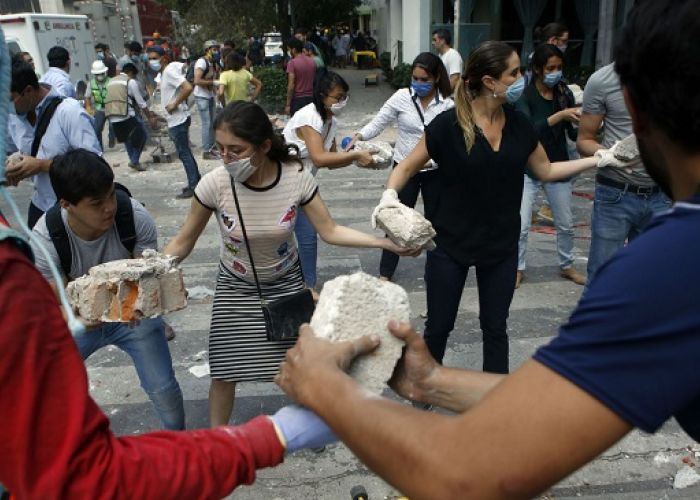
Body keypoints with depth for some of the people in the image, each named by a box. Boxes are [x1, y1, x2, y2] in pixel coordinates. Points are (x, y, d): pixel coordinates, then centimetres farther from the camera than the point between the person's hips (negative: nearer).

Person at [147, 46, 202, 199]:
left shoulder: (169, 71, -16)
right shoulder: (164, 73, 13)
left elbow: (188, 88, -27)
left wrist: (175, 104, -20)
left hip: (178, 120, -10)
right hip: (175, 120, 10)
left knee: (184, 153, -4)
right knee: (185, 152, 16)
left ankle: (193, 187, 2)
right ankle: (196, 181, 24)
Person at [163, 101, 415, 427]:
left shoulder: (297, 178, -24)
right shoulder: (214, 184, -25)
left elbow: (330, 231, -14)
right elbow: (183, 243, -12)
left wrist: (386, 242, -23)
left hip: (286, 284, 1)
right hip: (235, 289, 0)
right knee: (224, 372, 5)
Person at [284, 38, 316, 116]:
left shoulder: (292, 63, -12)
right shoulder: (312, 61, 5)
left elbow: (291, 86, -15)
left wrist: (288, 105, -11)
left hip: (298, 99, -5)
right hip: (311, 98, 5)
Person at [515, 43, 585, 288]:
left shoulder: (564, 93, -1)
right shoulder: (524, 95, -12)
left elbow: (574, 134, -1)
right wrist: (560, 115, -34)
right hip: (528, 168, -4)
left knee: (566, 225, 14)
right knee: (521, 226, -6)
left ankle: (566, 266, 34)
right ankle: (518, 268, 15)